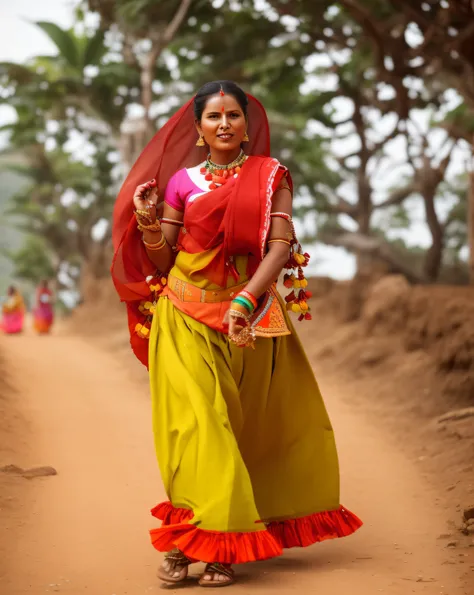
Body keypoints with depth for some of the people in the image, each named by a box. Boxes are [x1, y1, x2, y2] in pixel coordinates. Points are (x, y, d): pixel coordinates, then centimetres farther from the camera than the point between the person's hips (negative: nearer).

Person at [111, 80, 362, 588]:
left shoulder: (271, 176, 4)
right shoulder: (181, 180, 7)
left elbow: (281, 244, -8)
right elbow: (161, 261, 6)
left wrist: (244, 301, -21)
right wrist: (148, 222, -13)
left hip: (249, 314, 0)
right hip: (186, 317, 0)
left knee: (244, 426, 1)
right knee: (195, 423, -10)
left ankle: (222, 548, 9)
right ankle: (184, 543, -6)